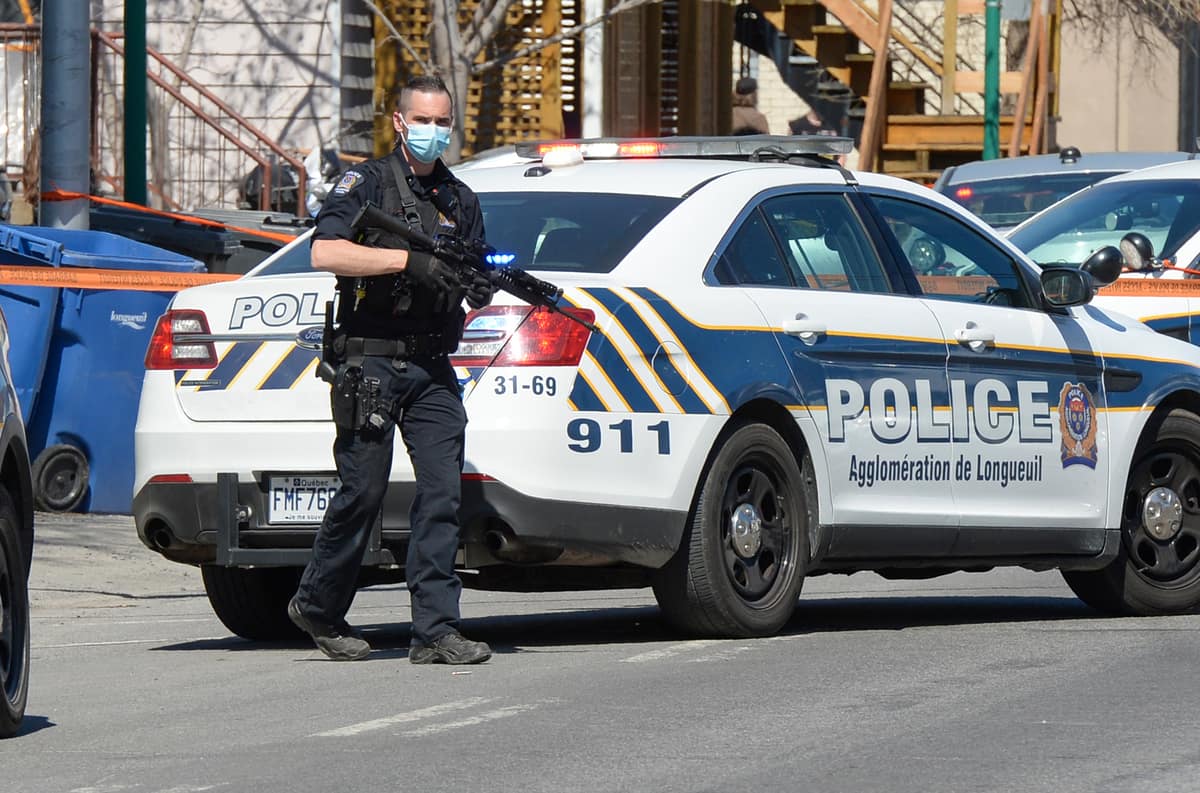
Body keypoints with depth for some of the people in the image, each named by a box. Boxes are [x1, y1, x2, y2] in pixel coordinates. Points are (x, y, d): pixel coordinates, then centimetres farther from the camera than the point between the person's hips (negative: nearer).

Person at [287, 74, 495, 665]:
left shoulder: (460, 200, 18)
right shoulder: (367, 183, 0)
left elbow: (476, 283, 22)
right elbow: (326, 252, -15)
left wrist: (479, 289, -3)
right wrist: (408, 260, -20)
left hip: (433, 369, 5)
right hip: (370, 362, -5)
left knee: (443, 493, -5)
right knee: (363, 492, -2)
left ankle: (435, 631, -6)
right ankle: (318, 607, 17)